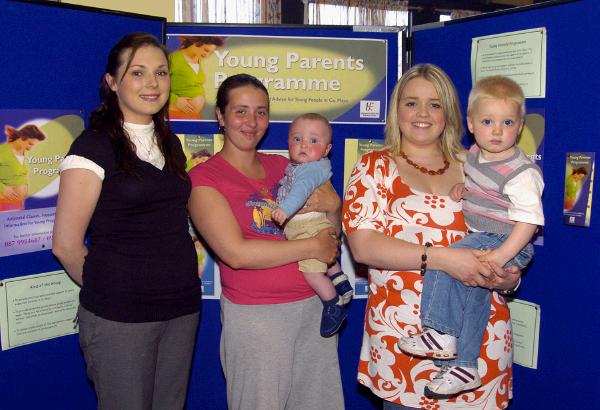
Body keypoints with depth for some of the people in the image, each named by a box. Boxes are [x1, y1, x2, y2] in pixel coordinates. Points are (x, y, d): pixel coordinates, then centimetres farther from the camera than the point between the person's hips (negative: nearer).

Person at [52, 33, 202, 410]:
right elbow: (66, 244, -9)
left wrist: (180, 283, 8)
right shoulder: (94, 145, -9)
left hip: (182, 309, 6)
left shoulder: (170, 143, 11)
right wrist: (107, 291, 3)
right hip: (119, 317, -6)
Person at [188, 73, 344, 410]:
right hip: (255, 315, -5)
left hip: (315, 304, 5)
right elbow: (236, 253, -17)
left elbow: (328, 230, 15)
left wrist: (333, 205, -7)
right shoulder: (204, 177, -5)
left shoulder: (284, 166, 10)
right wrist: (312, 247, -13)